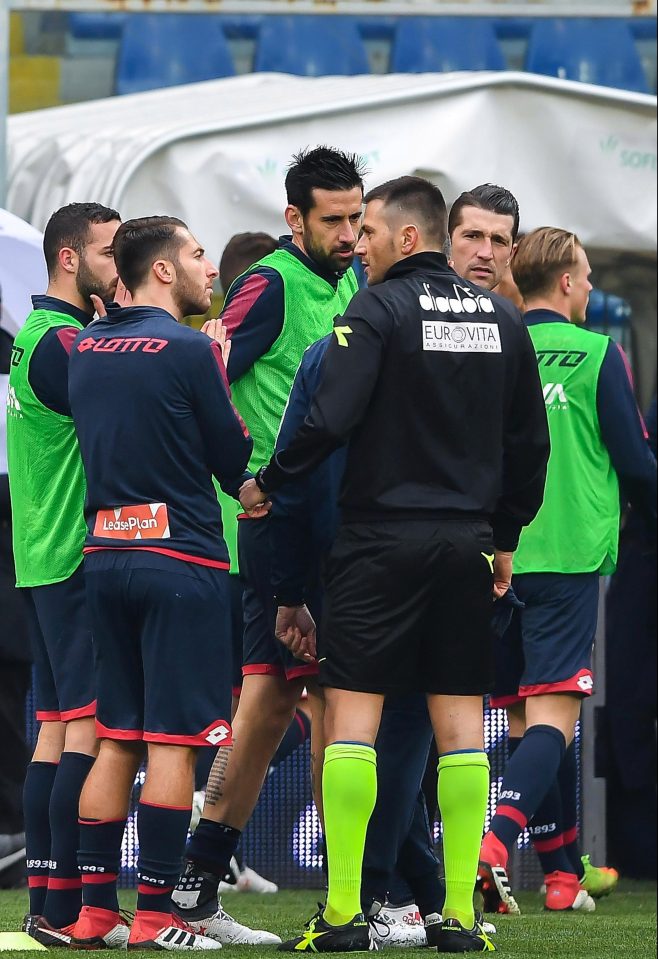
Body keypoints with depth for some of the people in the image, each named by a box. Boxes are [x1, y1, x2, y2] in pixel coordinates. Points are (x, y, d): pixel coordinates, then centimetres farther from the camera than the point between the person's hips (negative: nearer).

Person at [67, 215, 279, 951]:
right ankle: (155, 915, -6)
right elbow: (234, 462, -4)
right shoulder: (188, 351, -11)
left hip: (105, 553, 7)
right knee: (172, 742, -4)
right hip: (181, 559, -7)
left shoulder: (84, 349, 9)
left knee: (116, 738, 11)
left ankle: (95, 909, 9)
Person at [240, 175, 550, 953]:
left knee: (351, 714, -3)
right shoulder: (501, 320, 10)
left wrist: (267, 483, -2)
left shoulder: (377, 310, -8)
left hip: (381, 533, -5)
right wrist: (505, 536, 22)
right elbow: (530, 441, 14)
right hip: (467, 539, 5)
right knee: (459, 722, 5)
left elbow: (331, 417, -16)